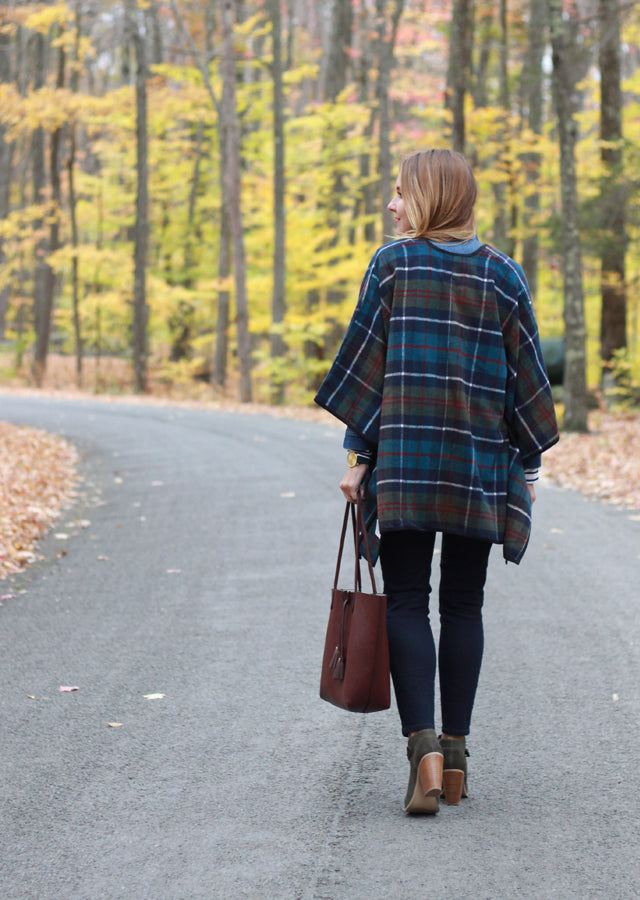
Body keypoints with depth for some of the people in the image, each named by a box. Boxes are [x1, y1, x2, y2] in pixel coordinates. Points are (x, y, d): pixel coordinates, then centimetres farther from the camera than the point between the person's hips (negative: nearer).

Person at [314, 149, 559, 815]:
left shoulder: (393, 262, -3)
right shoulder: (503, 274, 4)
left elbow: (368, 360, -4)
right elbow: (526, 375, 5)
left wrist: (359, 454, 1)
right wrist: (528, 464, 13)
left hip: (404, 459, -2)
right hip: (481, 463, 2)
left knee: (406, 601, 1)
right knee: (463, 604, 11)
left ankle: (423, 745, -15)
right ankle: (456, 752, 11)